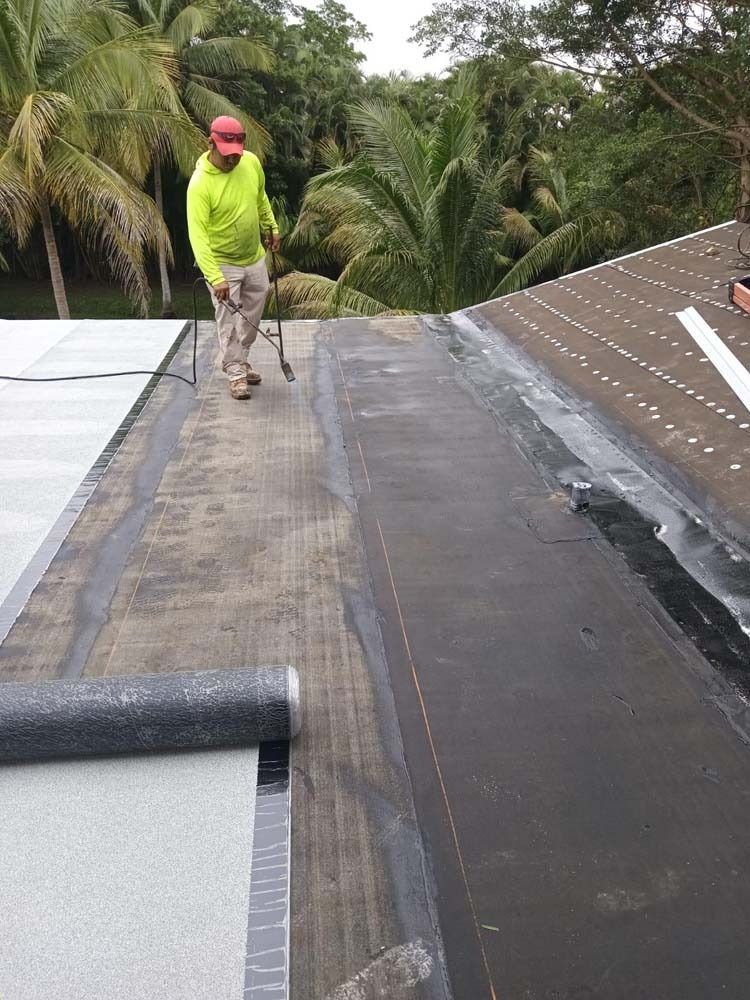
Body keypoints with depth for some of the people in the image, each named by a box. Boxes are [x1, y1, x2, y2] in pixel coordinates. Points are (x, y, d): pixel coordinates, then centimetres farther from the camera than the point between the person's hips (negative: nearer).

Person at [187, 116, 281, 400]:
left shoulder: (251, 162, -9)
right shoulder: (200, 184, -26)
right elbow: (198, 235, -29)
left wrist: (272, 228, 17)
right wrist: (215, 278, -36)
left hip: (255, 257, 6)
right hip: (223, 263, -6)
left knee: (252, 315, 17)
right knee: (229, 321, -1)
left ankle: (241, 359, 36)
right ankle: (235, 373, 13)